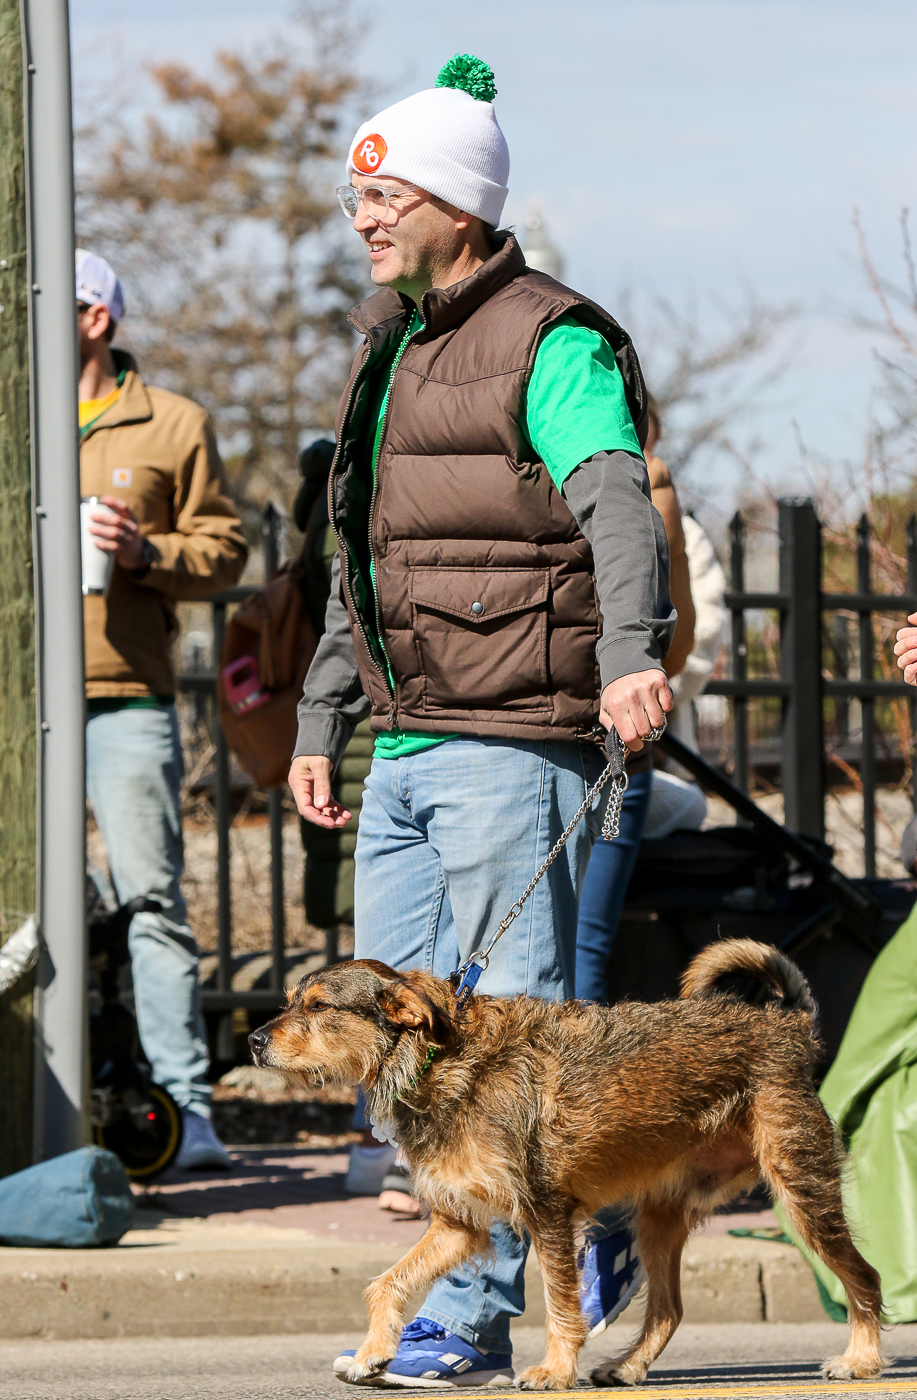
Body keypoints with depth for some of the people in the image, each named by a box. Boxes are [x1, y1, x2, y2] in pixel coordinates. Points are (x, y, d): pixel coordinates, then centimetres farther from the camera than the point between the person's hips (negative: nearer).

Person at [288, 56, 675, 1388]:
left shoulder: (553, 343, -9)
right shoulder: (392, 349, 19)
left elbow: (617, 505, -25)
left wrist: (629, 656, -41)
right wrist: (321, 720, 25)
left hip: (514, 742, -9)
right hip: (406, 751, 9)